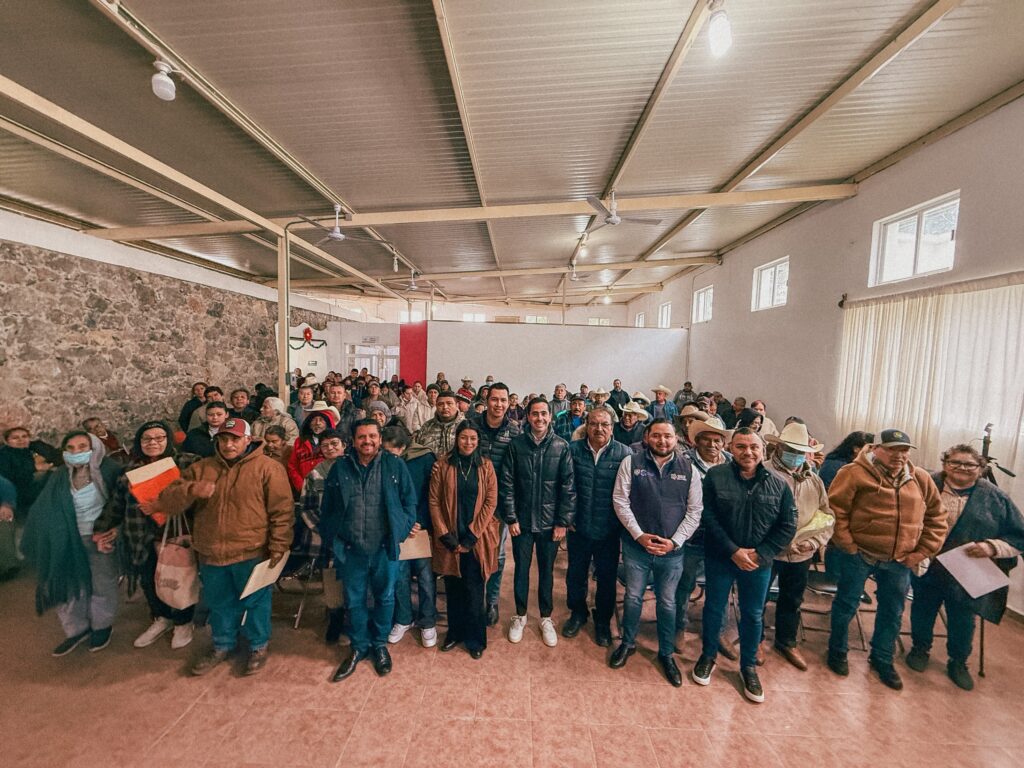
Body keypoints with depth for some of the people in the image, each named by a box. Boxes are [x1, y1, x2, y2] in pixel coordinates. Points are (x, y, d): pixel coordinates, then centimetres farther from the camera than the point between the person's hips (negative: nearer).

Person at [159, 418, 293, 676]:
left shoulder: (267, 467, -11)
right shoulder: (200, 468, 5)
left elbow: (282, 510, -11)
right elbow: (167, 502, 2)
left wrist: (278, 546, -14)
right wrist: (191, 490, -20)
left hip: (252, 554, -4)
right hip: (211, 555, 5)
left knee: (256, 602, 12)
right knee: (219, 604, 23)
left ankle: (258, 646, 35)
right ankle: (223, 645, 47)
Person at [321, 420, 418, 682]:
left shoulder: (395, 465, -6)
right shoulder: (340, 467, -1)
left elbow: (409, 498, 1)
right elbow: (327, 506, 8)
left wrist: (405, 525, -4)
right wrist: (329, 536, 8)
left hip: (385, 547, -1)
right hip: (350, 549, 1)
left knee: (385, 597, 15)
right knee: (354, 601, 16)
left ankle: (380, 644, 40)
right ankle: (359, 646, 39)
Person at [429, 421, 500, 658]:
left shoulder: (486, 466, -3)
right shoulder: (442, 464, -3)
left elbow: (490, 502, -5)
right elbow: (434, 501, -3)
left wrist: (471, 536, -9)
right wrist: (445, 535, -8)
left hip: (477, 538, -1)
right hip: (449, 538, 1)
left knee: (474, 589, 7)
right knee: (453, 587, 14)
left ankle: (475, 638, 27)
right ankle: (455, 632, 36)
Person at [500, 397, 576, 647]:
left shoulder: (561, 446, -7)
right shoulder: (516, 444, -7)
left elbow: (568, 486, -5)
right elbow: (506, 483, -5)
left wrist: (562, 522, -7)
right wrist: (511, 518, -7)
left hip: (550, 522, 0)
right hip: (522, 521, 0)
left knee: (547, 571, 16)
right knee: (521, 569, 15)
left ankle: (546, 618, 37)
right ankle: (520, 615, 37)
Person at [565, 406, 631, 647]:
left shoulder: (624, 453, -10)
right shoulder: (572, 450, -7)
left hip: (609, 530, -1)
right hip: (578, 527, 1)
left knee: (607, 578, 17)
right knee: (576, 574, 19)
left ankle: (603, 621, 41)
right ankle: (577, 613, 45)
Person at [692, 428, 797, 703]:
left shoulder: (778, 484, -5)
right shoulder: (715, 476, -12)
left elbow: (788, 525, -3)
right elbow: (708, 517, -13)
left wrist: (761, 554, -11)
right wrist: (733, 551, -17)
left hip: (759, 563, 2)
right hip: (720, 558, -1)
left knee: (753, 615, 16)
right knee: (714, 608, 14)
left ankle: (748, 665, 39)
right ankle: (708, 655, 37)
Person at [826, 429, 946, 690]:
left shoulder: (921, 479, 3)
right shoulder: (855, 473, -14)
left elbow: (937, 518, 11)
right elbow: (835, 510, -14)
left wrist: (921, 553, 4)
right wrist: (848, 546, -14)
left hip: (899, 561, 5)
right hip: (857, 555, -5)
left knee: (893, 612, 18)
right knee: (847, 605, 9)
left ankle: (882, 659, 39)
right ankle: (837, 652, 29)